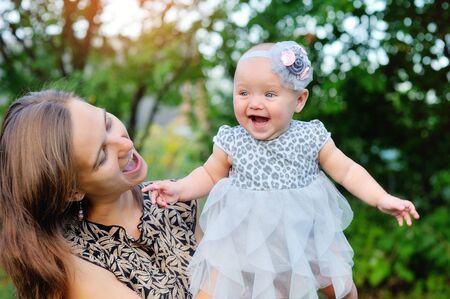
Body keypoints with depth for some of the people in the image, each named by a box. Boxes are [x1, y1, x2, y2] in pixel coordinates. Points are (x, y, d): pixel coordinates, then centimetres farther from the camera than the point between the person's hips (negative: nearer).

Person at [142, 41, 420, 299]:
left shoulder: (311, 137, -13)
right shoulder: (231, 142, -12)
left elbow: (347, 170, -5)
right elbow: (210, 174, 3)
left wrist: (382, 199, -12)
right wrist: (179, 189, -12)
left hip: (304, 231, 1)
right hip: (244, 234, 0)